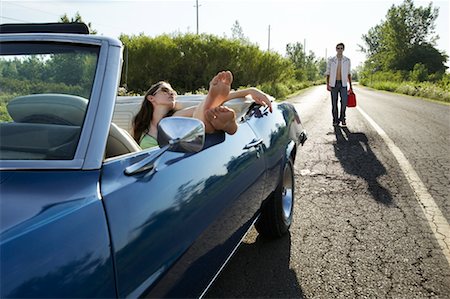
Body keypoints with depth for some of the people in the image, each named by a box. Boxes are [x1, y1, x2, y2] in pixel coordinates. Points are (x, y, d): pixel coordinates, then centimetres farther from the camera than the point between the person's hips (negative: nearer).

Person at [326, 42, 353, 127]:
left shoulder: (347, 60, 6)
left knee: (344, 102, -8)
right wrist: (327, 85, -6)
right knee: (334, 103, 1)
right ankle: (335, 120, 11)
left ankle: (342, 119, 8)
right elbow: (328, 73, 6)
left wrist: (350, 86, 7)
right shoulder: (331, 60, 4)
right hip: (333, 84, 0)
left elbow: (349, 74, 11)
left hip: (343, 84, 0)